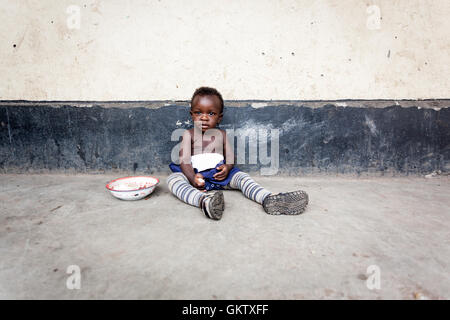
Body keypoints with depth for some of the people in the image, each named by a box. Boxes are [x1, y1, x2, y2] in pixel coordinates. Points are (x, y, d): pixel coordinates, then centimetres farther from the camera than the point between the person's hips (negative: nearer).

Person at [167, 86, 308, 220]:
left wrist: (227, 167, -16)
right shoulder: (189, 134, 4)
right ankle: (203, 201, -60)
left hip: (218, 175, 3)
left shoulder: (221, 134, 12)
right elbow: (184, 160, -7)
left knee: (241, 177, -19)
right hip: (195, 174, -2)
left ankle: (269, 199, -38)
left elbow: (230, 156, 9)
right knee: (173, 179, -32)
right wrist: (193, 178, -25)